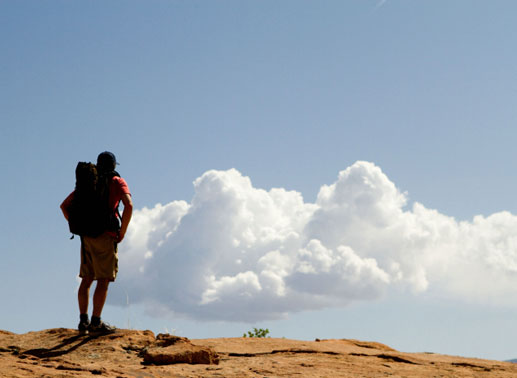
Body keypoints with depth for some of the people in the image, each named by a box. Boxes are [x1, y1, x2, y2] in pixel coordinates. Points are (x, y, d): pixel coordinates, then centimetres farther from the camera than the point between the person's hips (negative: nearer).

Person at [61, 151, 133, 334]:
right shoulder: (118, 182, 1)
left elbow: (64, 206, 16)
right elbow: (128, 205, -17)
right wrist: (122, 232, -9)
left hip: (86, 237, 5)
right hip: (106, 236, -5)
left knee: (86, 279, 10)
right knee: (104, 280, -4)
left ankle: (83, 321, 8)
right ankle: (96, 322, -8)